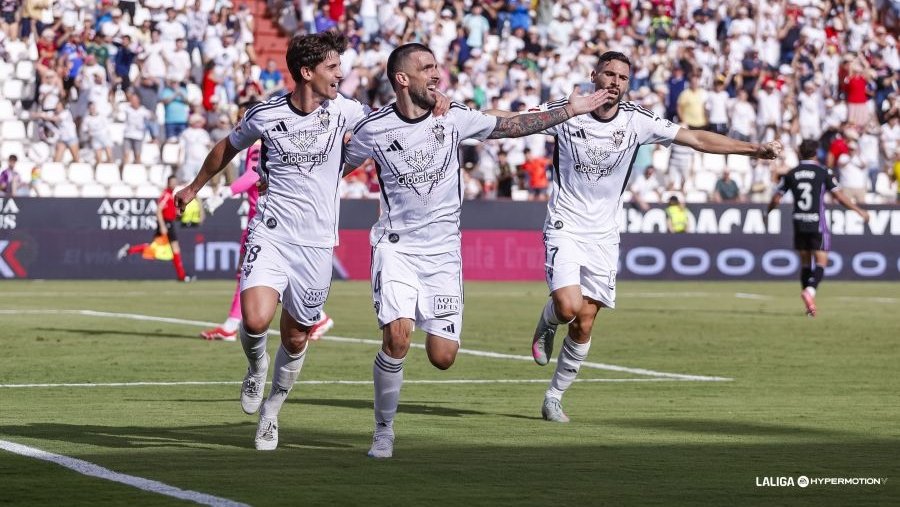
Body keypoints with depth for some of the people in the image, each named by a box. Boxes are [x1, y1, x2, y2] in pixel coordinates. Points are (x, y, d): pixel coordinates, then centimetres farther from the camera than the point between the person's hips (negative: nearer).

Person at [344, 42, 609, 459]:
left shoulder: (454, 118, -2)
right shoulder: (374, 129, -7)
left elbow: (513, 126, 7)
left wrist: (571, 110, 7)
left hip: (443, 250, 2)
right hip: (396, 247, -2)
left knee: (442, 358, -6)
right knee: (397, 338, -23)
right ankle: (384, 432, -5)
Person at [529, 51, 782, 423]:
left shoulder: (637, 120, -4)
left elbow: (696, 139, -3)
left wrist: (754, 149, -9)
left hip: (603, 235, 3)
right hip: (565, 228, -3)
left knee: (584, 325, 1)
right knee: (569, 307, -23)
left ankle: (554, 397, 19)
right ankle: (547, 322, 14)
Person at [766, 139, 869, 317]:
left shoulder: (791, 174, 5)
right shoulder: (823, 172, -3)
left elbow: (776, 198, 8)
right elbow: (839, 196, -5)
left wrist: (767, 213, 28)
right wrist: (859, 210, 5)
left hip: (799, 223, 3)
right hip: (818, 223, -3)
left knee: (805, 263, 13)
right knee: (821, 262, -2)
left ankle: (809, 305, 13)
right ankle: (810, 290, -29)